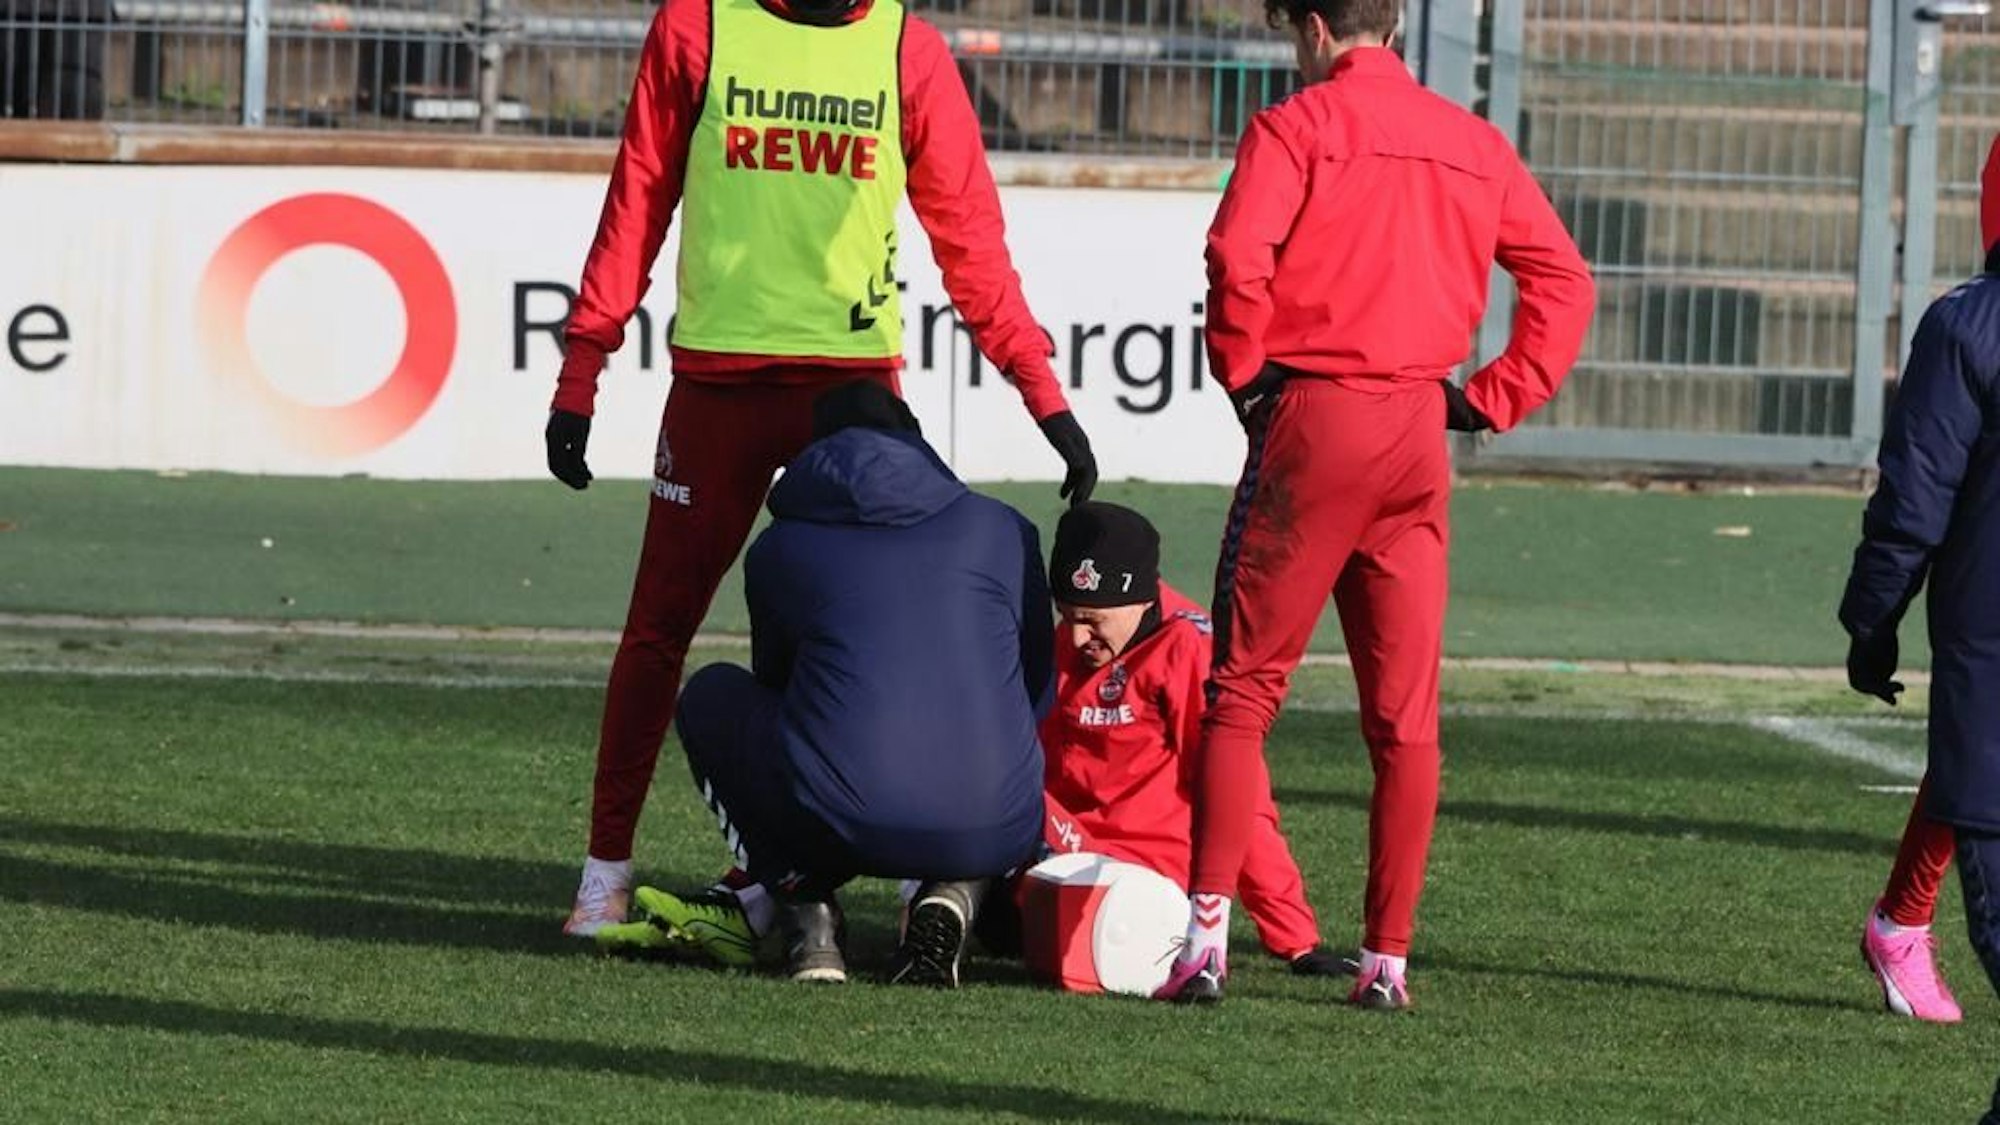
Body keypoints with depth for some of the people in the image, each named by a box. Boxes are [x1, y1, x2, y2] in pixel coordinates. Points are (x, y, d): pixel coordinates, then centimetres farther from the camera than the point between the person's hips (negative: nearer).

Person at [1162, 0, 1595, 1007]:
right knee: (1405, 714, 7)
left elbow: (1238, 255, -19)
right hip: (1418, 434, 4)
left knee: (1245, 687, 1)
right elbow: (1564, 281, 12)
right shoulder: (1472, 144, 13)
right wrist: (1493, 397, 10)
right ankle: (1387, 957, 6)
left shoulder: (1297, 127, -4)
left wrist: (1246, 375, -5)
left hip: (1313, 423, -4)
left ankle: (1206, 930, -9)